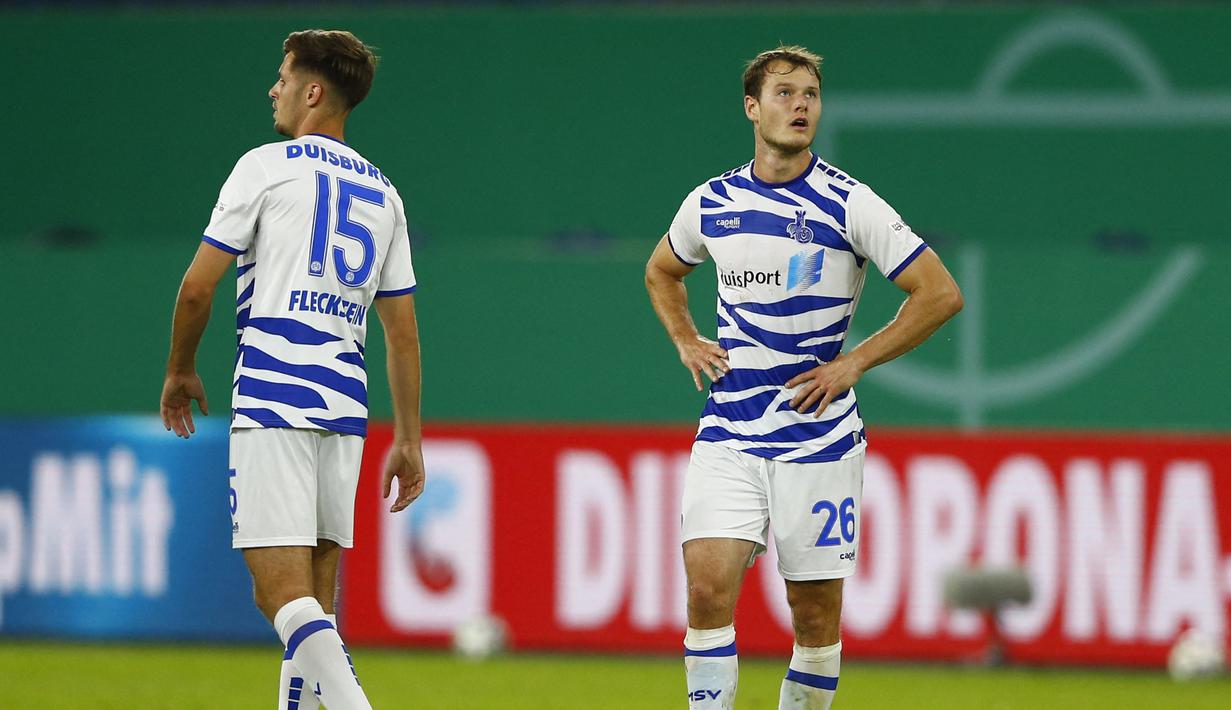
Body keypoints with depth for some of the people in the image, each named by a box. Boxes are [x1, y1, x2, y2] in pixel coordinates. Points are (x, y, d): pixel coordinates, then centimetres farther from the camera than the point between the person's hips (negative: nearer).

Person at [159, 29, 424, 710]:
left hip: (271, 398, -6)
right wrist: (409, 441, 20)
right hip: (345, 406, 6)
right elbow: (403, 332, 18)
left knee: (282, 594, -12)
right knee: (314, 597, 11)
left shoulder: (267, 165, 0)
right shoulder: (383, 193, 18)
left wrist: (180, 371, 16)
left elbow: (197, 287, -1)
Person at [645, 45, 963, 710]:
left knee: (816, 612, 3)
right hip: (727, 438, 2)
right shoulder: (710, 203, 6)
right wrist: (686, 342, 11)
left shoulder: (849, 205, -6)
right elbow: (662, 270, 28)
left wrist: (852, 363, -8)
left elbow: (940, 293, -5)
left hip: (818, 439, -2)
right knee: (708, 587, -13)